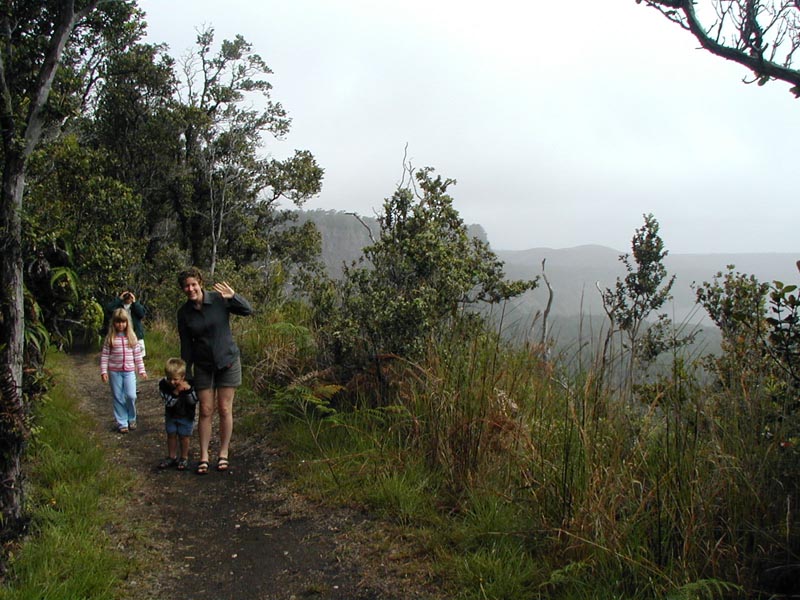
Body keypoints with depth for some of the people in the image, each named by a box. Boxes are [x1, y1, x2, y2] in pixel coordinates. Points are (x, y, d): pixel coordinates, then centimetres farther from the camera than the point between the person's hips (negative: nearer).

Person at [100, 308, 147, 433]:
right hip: (114, 372, 0)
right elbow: (104, 355, -1)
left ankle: (131, 419, 16)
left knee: (131, 396, -7)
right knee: (118, 398, 5)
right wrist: (103, 371, -7)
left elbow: (137, 355, 5)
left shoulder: (132, 337, 2)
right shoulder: (110, 338, -2)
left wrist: (142, 370, 4)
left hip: (129, 371, 0)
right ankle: (122, 423, 15)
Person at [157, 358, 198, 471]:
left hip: (186, 416, -2)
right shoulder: (163, 384, -21)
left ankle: (184, 458, 19)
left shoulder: (189, 384, -23)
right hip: (171, 415, 2)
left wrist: (188, 389, -38)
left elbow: (193, 401, -23)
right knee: (171, 435, 11)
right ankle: (171, 457, 28)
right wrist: (176, 392, -40)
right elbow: (168, 402, -25)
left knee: (184, 436, 3)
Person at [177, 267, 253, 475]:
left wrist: (233, 297, -28)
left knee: (225, 409, 4)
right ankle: (204, 456, 13)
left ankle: (224, 454, 16)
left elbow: (248, 311, -12)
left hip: (227, 361, -2)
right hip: (203, 366, 2)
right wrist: (185, 373, 5)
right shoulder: (183, 313, -2)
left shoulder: (219, 299, -11)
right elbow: (186, 345, 3)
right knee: (205, 411, 3)